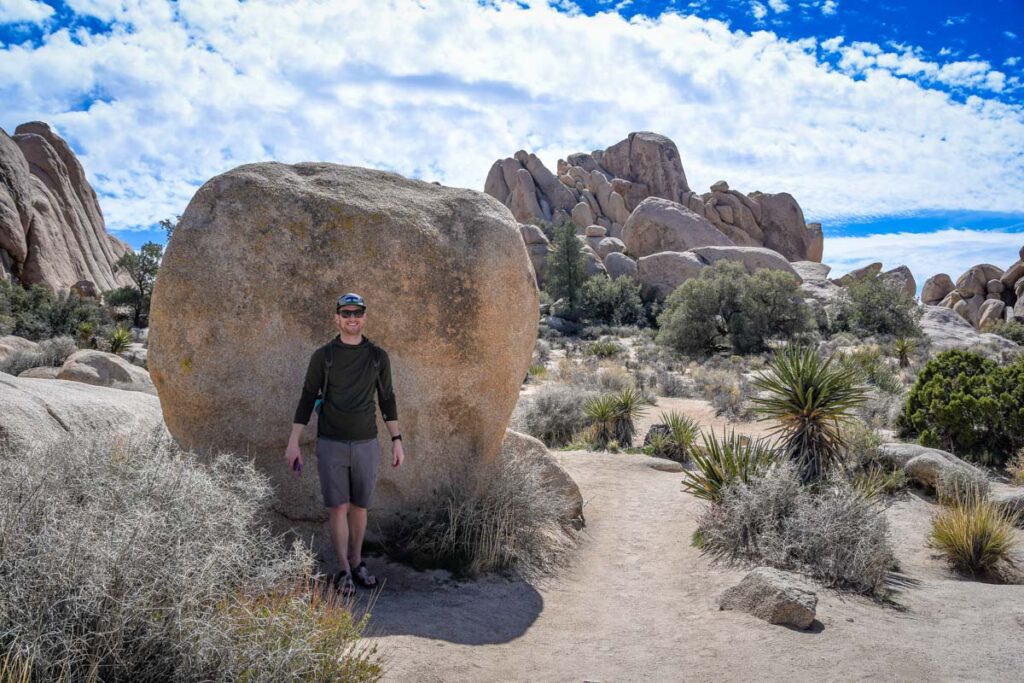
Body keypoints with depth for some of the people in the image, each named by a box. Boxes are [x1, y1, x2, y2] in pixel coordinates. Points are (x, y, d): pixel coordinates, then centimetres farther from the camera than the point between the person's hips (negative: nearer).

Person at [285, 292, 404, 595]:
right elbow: (307, 398, 1)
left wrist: (397, 440, 6)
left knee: (359, 507, 9)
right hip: (331, 444, -2)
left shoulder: (378, 356, 3)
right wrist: (293, 442, -3)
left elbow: (387, 399, 9)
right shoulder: (323, 355, -2)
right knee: (338, 507, -2)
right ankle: (344, 570, 8)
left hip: (366, 443, 2)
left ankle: (357, 563, 23)